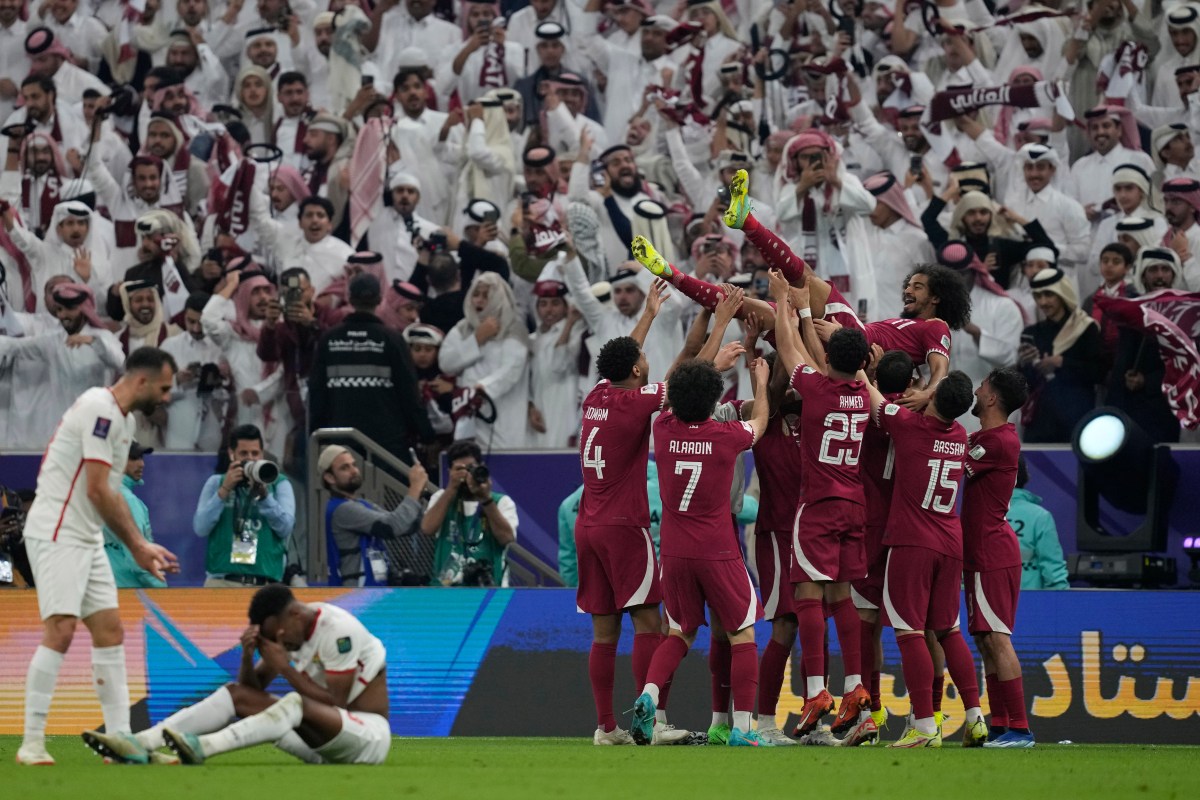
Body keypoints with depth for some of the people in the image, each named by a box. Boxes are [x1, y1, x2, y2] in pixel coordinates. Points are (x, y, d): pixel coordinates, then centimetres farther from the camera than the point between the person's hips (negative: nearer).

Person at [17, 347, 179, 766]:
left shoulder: (123, 418, 16)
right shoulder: (100, 409, -16)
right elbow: (97, 491, -19)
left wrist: (140, 546, 15)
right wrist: (137, 545, -11)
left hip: (86, 539, 10)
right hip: (56, 536, -10)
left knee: (110, 632, 6)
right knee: (60, 630, -16)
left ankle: (120, 741, 7)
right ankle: (32, 743, -15)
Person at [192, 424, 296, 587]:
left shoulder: (279, 484, 13)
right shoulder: (216, 483, 15)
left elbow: (285, 528, -1)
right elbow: (200, 528, 2)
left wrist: (263, 494, -12)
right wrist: (224, 490, -4)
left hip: (265, 585, 0)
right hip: (222, 581, 0)